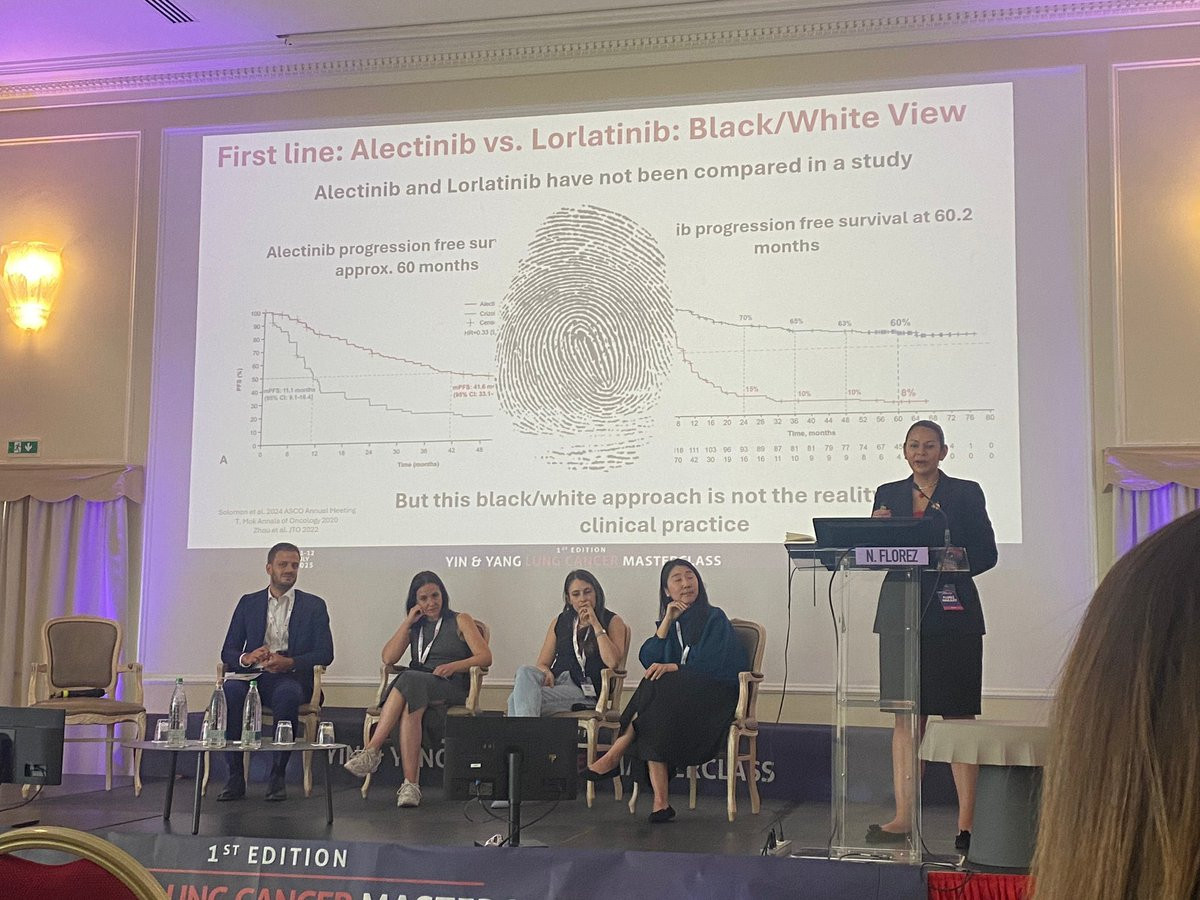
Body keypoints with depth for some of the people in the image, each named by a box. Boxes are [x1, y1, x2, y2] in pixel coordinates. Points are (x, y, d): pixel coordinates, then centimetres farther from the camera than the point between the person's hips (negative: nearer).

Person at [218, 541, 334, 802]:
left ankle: (278, 776, -26)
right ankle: (235, 776, -26)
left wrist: (289, 663, -15)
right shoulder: (248, 603, 17)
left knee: (287, 692, -38)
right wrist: (246, 658, -12)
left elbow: (325, 653, 3)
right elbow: (227, 652, 13)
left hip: (291, 678, -2)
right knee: (230, 689, -33)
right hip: (253, 675, 2)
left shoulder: (314, 605, 12)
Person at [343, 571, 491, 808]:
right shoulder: (414, 626, 25)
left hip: (451, 687, -3)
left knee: (409, 680, -36)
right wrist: (408, 623, 7)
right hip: (415, 688, 3)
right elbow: (388, 658, 9)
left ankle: (372, 750, -40)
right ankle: (411, 784, -45)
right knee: (411, 709, -36)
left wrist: (454, 666, -14)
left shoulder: (460, 621, 14)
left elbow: (485, 657, 2)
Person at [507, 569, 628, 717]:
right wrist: (546, 672, -6)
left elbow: (612, 662, -8)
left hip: (585, 690, -4)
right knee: (525, 672, -32)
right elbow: (542, 663, 20)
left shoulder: (612, 621, 9)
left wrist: (595, 624, -6)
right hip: (556, 681, 4)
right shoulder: (559, 622, 22)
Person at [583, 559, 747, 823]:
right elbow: (648, 659, 5)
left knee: (658, 688, -31)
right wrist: (667, 621, -3)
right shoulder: (671, 622, 20)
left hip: (713, 695, -4)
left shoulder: (714, 618, 4)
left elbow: (714, 664, -8)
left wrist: (674, 668, -16)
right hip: (675, 697, 5)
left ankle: (613, 756, -26)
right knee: (653, 726, -29)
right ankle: (660, 802, -38)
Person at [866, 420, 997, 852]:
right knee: (906, 716, 4)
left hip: (953, 615, -3)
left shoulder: (965, 493, 6)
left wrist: (947, 561, -14)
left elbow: (986, 554, 2)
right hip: (901, 613, 3)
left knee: (958, 717, -3)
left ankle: (967, 821, 1)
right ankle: (902, 818, 7)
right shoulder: (887, 495, 14)